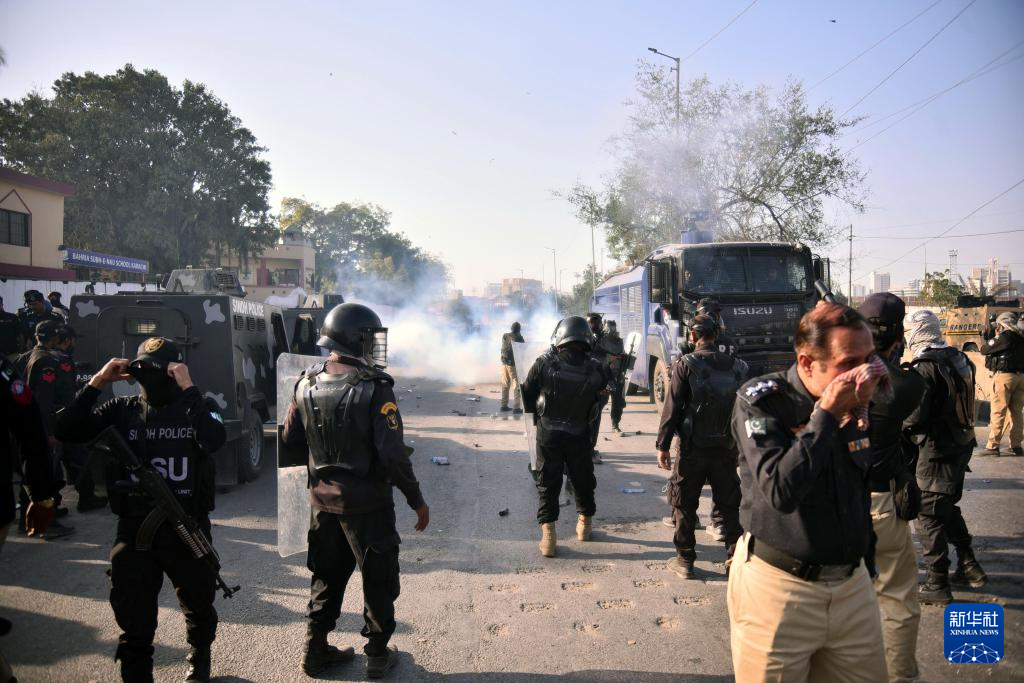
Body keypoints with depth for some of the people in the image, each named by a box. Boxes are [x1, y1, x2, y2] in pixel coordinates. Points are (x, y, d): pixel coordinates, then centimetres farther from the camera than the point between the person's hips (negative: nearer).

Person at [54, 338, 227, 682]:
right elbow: (66, 431, -7)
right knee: (134, 621, 7)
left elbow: (214, 439, -26)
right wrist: (97, 383, -13)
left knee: (199, 606, 21)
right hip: (134, 530, 1)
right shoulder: (123, 409, 2)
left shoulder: (199, 406, -5)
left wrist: (188, 388, -27)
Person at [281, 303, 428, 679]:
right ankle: (377, 654, 25)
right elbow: (393, 455, -22)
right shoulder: (375, 390, -22)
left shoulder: (307, 384, -3)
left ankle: (315, 651, 31)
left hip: (323, 499, 6)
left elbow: (290, 439, 6)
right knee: (378, 579, 13)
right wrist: (417, 499, -11)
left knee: (327, 575, 22)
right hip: (367, 502, -5)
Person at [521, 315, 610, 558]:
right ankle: (585, 524, 37)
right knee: (583, 481, 21)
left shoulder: (544, 363, -15)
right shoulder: (595, 368, -12)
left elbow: (527, 398, -8)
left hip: (548, 435, -1)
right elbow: (601, 397, -1)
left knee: (548, 484, 9)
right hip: (579, 437, 1)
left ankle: (548, 535, 3)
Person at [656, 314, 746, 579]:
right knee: (730, 505, 15)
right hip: (727, 448, 3)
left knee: (685, 504, 9)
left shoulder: (686, 364, -10)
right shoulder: (737, 367, 2)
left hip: (693, 447, -3)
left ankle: (684, 560, 16)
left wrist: (663, 445, -5)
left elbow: (672, 407, -12)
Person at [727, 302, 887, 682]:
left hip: (852, 583, 6)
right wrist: (826, 415, -23)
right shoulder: (760, 401, -15)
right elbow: (781, 491, -26)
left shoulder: (853, 400, 1)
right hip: (780, 585, -5)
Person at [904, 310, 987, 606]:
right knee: (948, 507, 24)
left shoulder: (926, 367, -21)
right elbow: (960, 402, 14)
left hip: (937, 450, -9)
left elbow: (916, 416, -23)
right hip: (961, 443, 9)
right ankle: (969, 566, 33)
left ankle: (937, 585, 7)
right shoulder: (958, 358, 5)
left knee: (929, 516, 1)